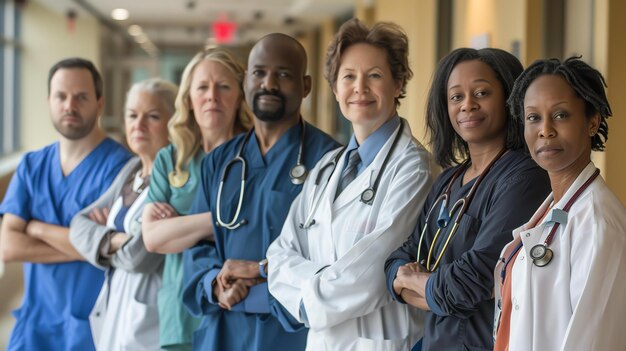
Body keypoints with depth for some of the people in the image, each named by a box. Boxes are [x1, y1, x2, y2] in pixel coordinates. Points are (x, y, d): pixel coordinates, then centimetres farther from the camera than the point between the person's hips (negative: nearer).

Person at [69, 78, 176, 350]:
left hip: (152, 322, -8)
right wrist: (116, 240, -13)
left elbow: (140, 255, -22)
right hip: (115, 313, 8)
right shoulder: (132, 169, 12)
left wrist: (103, 237, -2)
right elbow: (80, 226, 7)